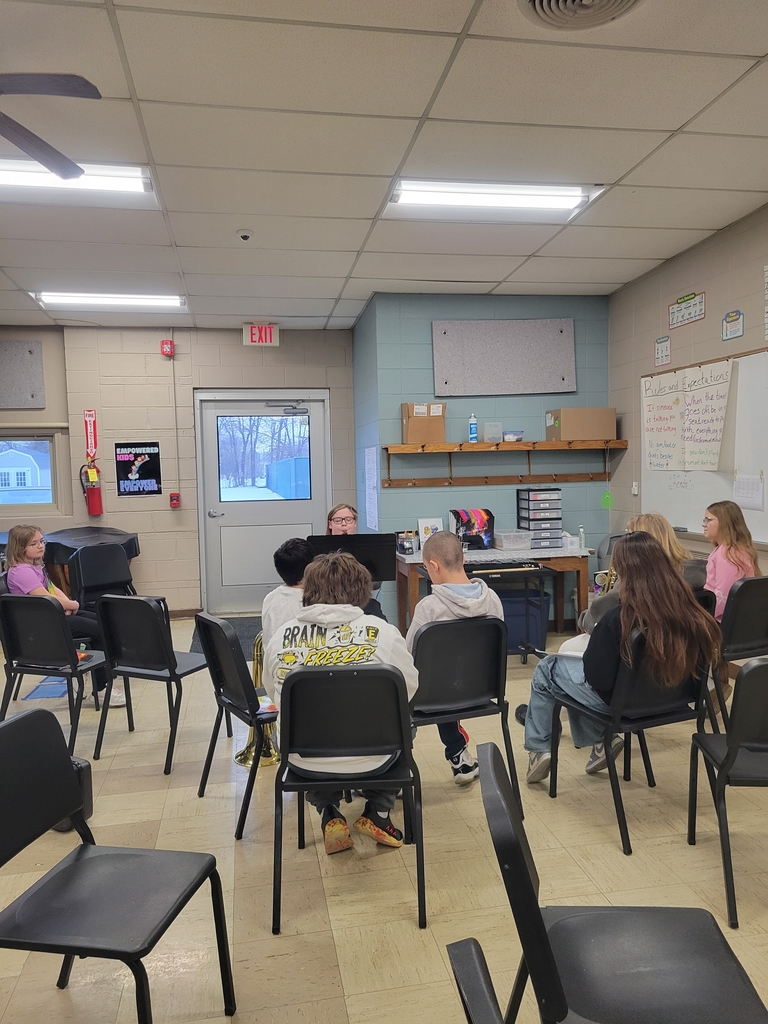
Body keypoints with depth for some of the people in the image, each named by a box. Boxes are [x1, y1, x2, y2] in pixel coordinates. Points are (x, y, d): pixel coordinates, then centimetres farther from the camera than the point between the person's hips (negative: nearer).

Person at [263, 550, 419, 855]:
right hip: (368, 759, -1)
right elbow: (409, 687, 1)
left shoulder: (282, 636, -8)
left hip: (303, 761, 2)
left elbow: (272, 692, 8)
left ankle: (330, 816, 24)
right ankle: (377, 814, 25)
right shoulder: (382, 632, -14)